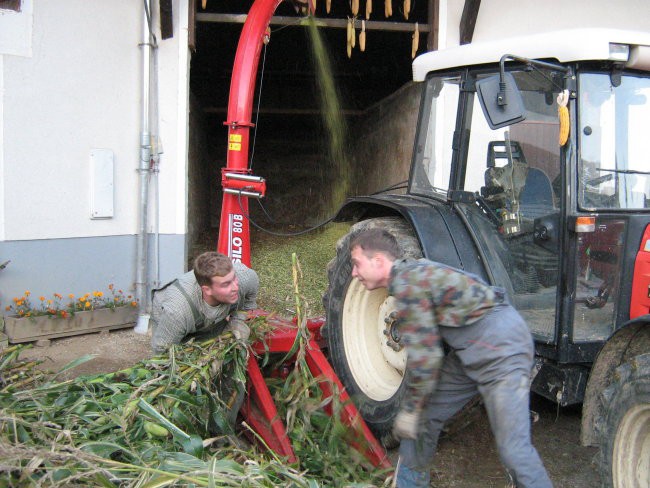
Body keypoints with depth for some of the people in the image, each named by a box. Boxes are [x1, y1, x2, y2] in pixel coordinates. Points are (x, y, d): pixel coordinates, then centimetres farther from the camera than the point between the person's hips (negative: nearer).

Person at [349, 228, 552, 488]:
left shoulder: (407, 283, -17)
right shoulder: (411, 273, 13)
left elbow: (425, 357, -18)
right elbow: (421, 348, 21)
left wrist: (410, 410, -6)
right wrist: (411, 407, 24)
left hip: (500, 343, -10)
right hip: (471, 348, 10)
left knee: (513, 447, -13)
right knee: (424, 417, 14)